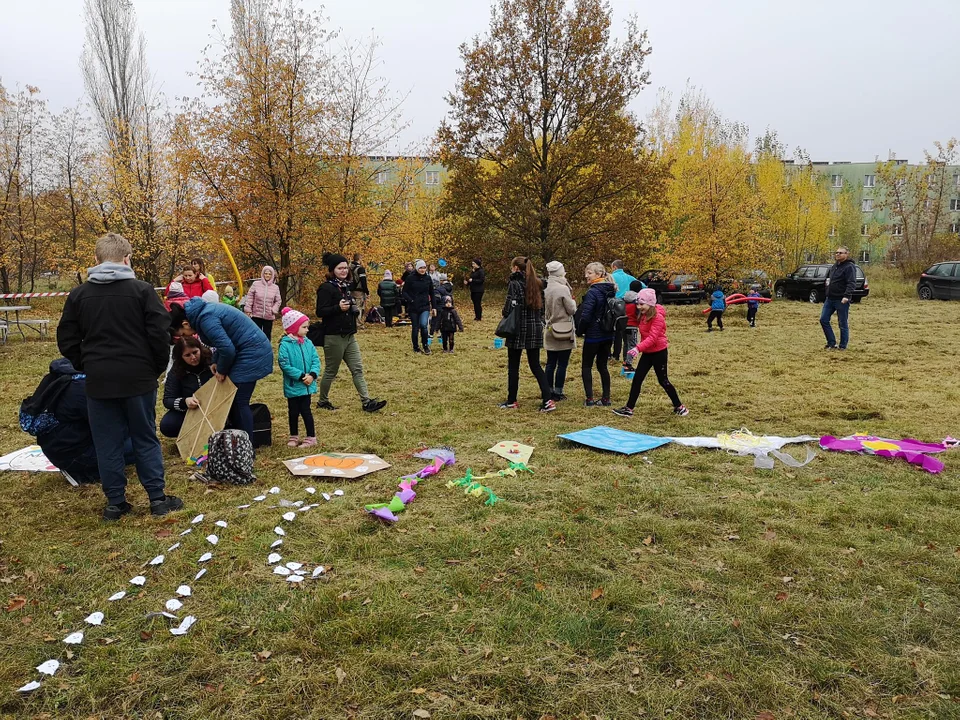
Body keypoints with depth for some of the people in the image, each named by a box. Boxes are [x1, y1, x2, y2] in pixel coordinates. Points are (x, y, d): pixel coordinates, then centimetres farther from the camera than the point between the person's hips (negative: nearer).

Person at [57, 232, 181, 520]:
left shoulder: (79, 294, 2)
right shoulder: (142, 290, -7)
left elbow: (66, 340, 5)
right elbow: (159, 334, -9)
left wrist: (87, 367, 17)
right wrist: (158, 367, 5)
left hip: (99, 381, 2)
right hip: (138, 378, -1)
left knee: (107, 444, 10)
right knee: (146, 439, 9)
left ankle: (115, 503, 15)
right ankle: (158, 498, 12)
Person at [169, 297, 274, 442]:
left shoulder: (205, 318, -21)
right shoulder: (203, 311, 10)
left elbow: (227, 348, -24)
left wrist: (221, 370, -7)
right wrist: (216, 362, 8)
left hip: (252, 352, -10)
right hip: (253, 350, 10)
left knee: (239, 402, -6)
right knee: (232, 399, 13)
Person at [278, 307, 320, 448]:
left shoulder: (308, 343, 1)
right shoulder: (285, 345, -14)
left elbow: (316, 360, 1)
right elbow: (284, 364, -19)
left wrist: (313, 374, -16)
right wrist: (301, 375, -21)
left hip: (307, 385, 3)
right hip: (293, 385, -2)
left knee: (305, 410, 6)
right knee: (293, 412, 12)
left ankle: (311, 437, 15)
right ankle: (294, 437, 28)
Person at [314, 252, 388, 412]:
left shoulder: (346, 286, 14)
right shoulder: (326, 288, -12)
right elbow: (320, 312, -19)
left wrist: (353, 309, 9)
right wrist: (338, 307, -29)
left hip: (349, 336, 8)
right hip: (334, 337, -8)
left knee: (357, 369, 2)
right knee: (331, 371, 5)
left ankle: (367, 402, 1)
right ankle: (323, 401, 22)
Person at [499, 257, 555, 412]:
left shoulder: (514, 284, -11)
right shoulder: (538, 284, 10)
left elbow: (509, 309, -17)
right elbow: (543, 307, 11)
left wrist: (504, 313, 2)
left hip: (519, 329, -6)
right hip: (536, 329, 6)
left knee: (513, 366, 6)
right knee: (535, 365, 10)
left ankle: (511, 401, 15)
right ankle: (548, 400, -1)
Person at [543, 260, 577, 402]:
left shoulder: (545, 288, 3)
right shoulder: (563, 289, -15)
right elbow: (572, 309, -9)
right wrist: (573, 300, 8)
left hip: (550, 331, 6)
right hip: (564, 332, -6)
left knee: (550, 364, 11)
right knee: (562, 364, 3)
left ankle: (549, 391, 16)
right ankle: (558, 393, 6)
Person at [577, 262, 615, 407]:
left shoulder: (592, 292, -18)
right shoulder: (611, 291, 7)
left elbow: (585, 316, -21)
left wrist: (580, 330, -5)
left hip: (593, 336, -7)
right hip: (608, 335, 7)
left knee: (586, 366, 6)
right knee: (602, 366, 14)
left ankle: (589, 399, 3)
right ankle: (606, 398, 15)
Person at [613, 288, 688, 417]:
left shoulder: (658, 317, -20)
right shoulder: (644, 316, 7)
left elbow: (652, 338, -30)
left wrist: (638, 348, -40)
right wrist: (639, 349, 17)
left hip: (659, 352, -8)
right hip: (647, 352, 8)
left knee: (663, 381, 2)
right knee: (637, 379, 3)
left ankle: (679, 407, 18)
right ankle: (629, 408, 6)